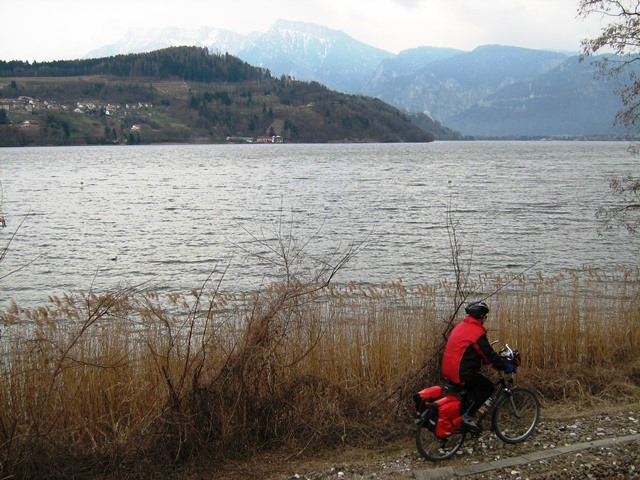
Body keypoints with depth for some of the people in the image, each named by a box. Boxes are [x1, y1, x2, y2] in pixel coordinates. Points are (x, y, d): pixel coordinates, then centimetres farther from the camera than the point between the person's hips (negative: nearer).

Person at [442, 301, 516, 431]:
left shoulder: (461, 326, 14)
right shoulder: (477, 333, -15)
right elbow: (489, 355, -12)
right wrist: (506, 366, 2)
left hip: (448, 369, 9)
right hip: (461, 372, -9)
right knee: (488, 387, 3)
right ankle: (467, 416, -2)